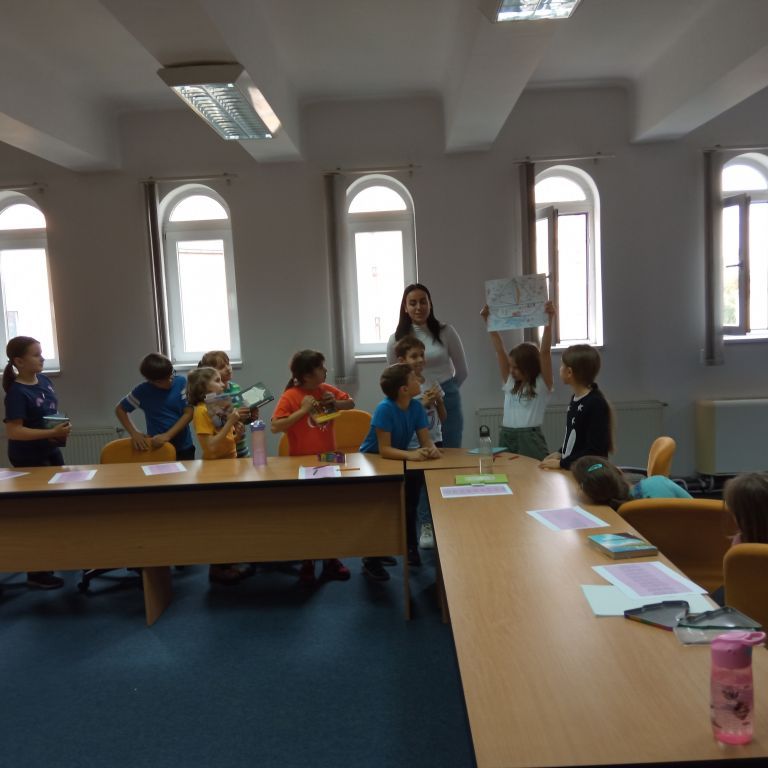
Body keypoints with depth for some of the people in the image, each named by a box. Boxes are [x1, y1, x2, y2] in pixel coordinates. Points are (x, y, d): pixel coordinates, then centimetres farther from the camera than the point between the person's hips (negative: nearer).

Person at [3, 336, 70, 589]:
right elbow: (13, 431, -26)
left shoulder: (44, 381, 1)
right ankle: (37, 572, 14)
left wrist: (62, 427, -3)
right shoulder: (17, 392, -22)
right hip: (28, 457, -8)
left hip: (50, 451, 8)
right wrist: (51, 432, -30)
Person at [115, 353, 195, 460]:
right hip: (158, 447, 0)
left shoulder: (181, 383, -9)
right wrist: (134, 433, -8)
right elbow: (119, 409, 4)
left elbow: (189, 413, -10)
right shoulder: (143, 391, -8)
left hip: (184, 447, 0)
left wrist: (168, 435, -20)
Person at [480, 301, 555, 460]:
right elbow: (499, 350, 9)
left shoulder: (542, 384, 1)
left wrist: (549, 321, -19)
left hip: (530, 438, -5)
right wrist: (488, 321, 5)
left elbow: (545, 351, -10)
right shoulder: (510, 382, 13)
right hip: (505, 437, 5)